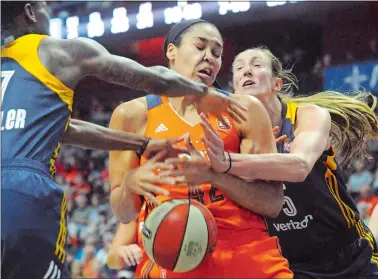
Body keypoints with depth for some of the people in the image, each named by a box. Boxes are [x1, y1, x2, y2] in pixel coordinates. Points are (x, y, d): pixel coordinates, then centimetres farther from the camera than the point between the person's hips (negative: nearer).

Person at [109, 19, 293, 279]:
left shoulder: (243, 110, 3)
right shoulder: (134, 115, 3)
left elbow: (273, 203, -2)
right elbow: (124, 213, 7)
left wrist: (213, 175, -18)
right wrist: (130, 182, -16)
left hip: (248, 255, 1)